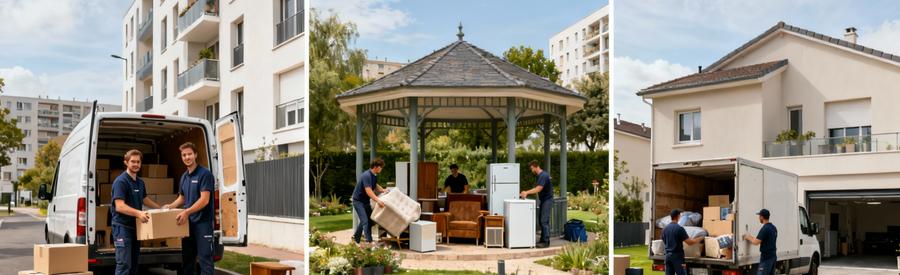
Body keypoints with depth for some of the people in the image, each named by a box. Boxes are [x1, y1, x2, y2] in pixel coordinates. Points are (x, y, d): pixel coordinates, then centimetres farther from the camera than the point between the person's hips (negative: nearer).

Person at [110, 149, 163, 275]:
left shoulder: (140, 182, 11)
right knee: (124, 264, -13)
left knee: (134, 263, 12)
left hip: (135, 226, 9)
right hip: (122, 227, -8)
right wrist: (138, 213, -38)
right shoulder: (121, 181, -14)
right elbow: (119, 206, -25)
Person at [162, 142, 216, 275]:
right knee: (187, 259, 13)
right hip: (188, 222, 8)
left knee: (204, 259, -7)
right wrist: (170, 206, 9)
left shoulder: (205, 174, -10)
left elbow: (204, 200, -18)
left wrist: (187, 212, -24)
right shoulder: (184, 177, 13)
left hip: (203, 222, -8)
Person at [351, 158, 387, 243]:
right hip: (358, 201, -10)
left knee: (369, 220, 14)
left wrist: (383, 190, 0)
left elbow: (375, 186, 20)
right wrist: (378, 200, -48)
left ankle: (356, 237, 28)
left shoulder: (374, 175, 4)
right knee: (365, 221, -15)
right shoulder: (366, 176, -26)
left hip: (366, 201, 10)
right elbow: (368, 191, -36)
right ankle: (369, 242, -16)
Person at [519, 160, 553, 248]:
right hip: (543, 200, 10)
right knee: (541, 220, 11)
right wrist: (526, 192, 7)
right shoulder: (539, 175, 12)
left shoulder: (543, 175, -19)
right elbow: (537, 188, 16)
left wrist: (527, 192, -23)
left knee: (544, 221, -11)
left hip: (547, 200, -10)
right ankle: (542, 240, 17)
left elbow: (538, 189, -24)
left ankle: (546, 241, -9)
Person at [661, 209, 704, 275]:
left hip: (668, 255, 6)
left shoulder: (665, 229, 7)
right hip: (677, 256, -6)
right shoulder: (679, 228, -13)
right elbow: (690, 242, -11)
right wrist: (700, 238, 6)